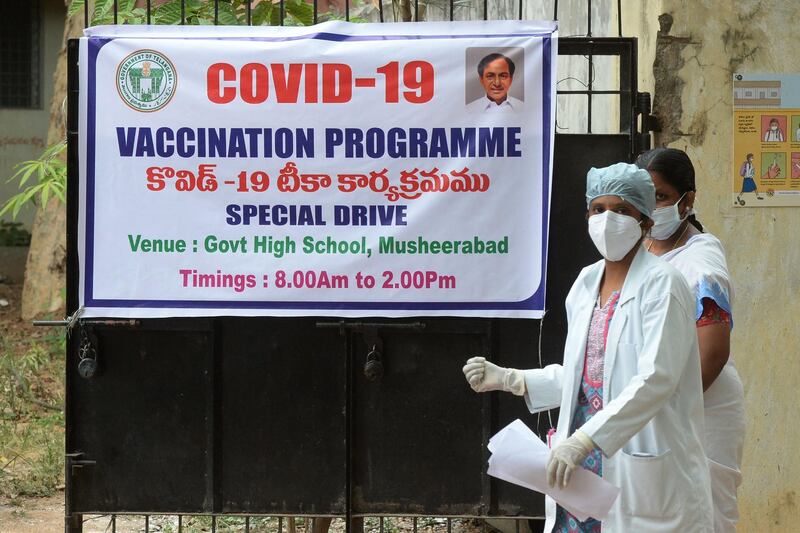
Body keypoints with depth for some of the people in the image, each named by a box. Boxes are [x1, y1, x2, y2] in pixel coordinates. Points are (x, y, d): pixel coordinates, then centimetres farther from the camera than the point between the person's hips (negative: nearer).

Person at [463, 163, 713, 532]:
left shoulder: (661, 284, -9)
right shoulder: (586, 283, 12)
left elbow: (655, 380, -20)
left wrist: (584, 440, -26)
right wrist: (508, 380, 10)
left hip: (643, 470, -6)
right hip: (585, 459, 6)